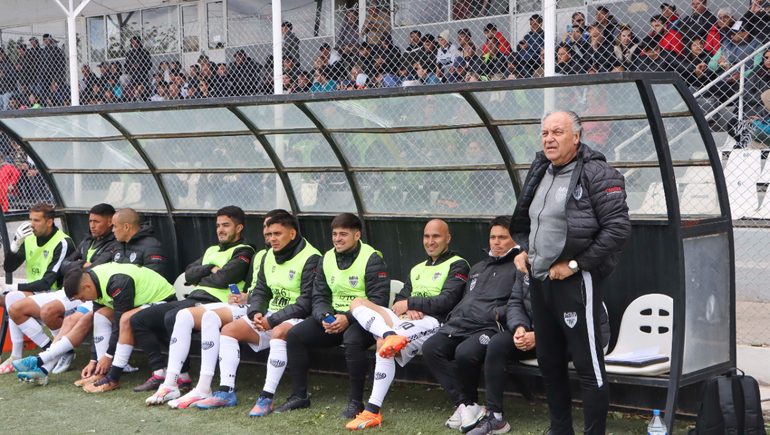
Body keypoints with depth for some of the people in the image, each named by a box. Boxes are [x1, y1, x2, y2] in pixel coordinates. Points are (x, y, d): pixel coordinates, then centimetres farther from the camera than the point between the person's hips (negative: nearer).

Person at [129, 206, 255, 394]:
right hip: (192, 300, 9)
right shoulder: (212, 250, 27)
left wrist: (200, 279, 4)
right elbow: (188, 274, 15)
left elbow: (222, 279, -14)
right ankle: (159, 373, -4)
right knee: (138, 319, 0)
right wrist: (210, 269, 0)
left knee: (172, 318, -36)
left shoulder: (243, 252, 1)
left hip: (213, 303, -9)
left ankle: (182, 378, -26)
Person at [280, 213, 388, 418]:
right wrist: (325, 317, -12)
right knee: (294, 334, -10)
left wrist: (348, 318, -25)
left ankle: (356, 401, -24)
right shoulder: (327, 259, 11)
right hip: (333, 317, 7)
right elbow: (319, 296, 10)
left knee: (353, 339, -38)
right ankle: (299, 395, 0)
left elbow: (379, 300, -16)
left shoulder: (372, 259, -9)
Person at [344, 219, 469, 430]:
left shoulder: (457, 266, 8)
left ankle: (373, 412, -34)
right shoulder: (417, 269, 32)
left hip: (433, 322, -8)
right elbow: (400, 299, 21)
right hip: (407, 319, 8)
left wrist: (410, 303, -4)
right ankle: (390, 335, -40)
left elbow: (447, 301, -7)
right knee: (358, 302, -12)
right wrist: (408, 309, -3)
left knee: (383, 344, -33)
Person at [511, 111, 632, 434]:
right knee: (549, 362, 17)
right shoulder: (539, 174, 13)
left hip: (576, 282, -9)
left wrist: (575, 264, -18)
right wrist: (523, 250, 8)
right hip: (539, 280, 9)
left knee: (588, 365, -5)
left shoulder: (597, 174, -12)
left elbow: (618, 229, -19)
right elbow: (524, 222, 28)